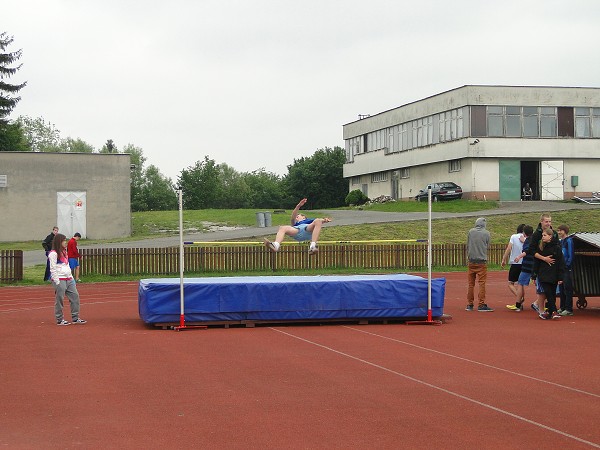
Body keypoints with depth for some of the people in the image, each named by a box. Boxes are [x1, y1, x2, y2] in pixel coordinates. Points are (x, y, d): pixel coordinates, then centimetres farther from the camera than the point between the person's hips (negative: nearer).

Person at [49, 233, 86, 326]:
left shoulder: (64, 252, 19)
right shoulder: (53, 254, -9)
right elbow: (53, 269, -13)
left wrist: (71, 277, 16)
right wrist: (57, 282, -17)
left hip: (69, 279, 9)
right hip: (60, 280, -9)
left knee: (75, 296, 5)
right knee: (59, 300, -2)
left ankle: (75, 318, 10)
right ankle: (59, 320, 6)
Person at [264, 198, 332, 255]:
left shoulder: (310, 221, 42)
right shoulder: (295, 224, 43)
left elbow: (319, 220, 22)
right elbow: (293, 217, 23)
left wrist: (324, 220, -2)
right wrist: (298, 206, 9)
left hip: (308, 229, -1)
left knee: (318, 221, -30)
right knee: (282, 228, -23)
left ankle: (313, 246, -46)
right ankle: (276, 245, -56)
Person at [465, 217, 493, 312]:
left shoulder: (470, 232, 1)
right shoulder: (486, 233, -4)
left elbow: (467, 246, 9)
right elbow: (488, 246, 6)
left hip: (471, 261, 3)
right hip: (482, 261, -2)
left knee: (471, 283, 9)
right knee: (482, 283, -2)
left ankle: (469, 304, 13)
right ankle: (481, 304, -6)